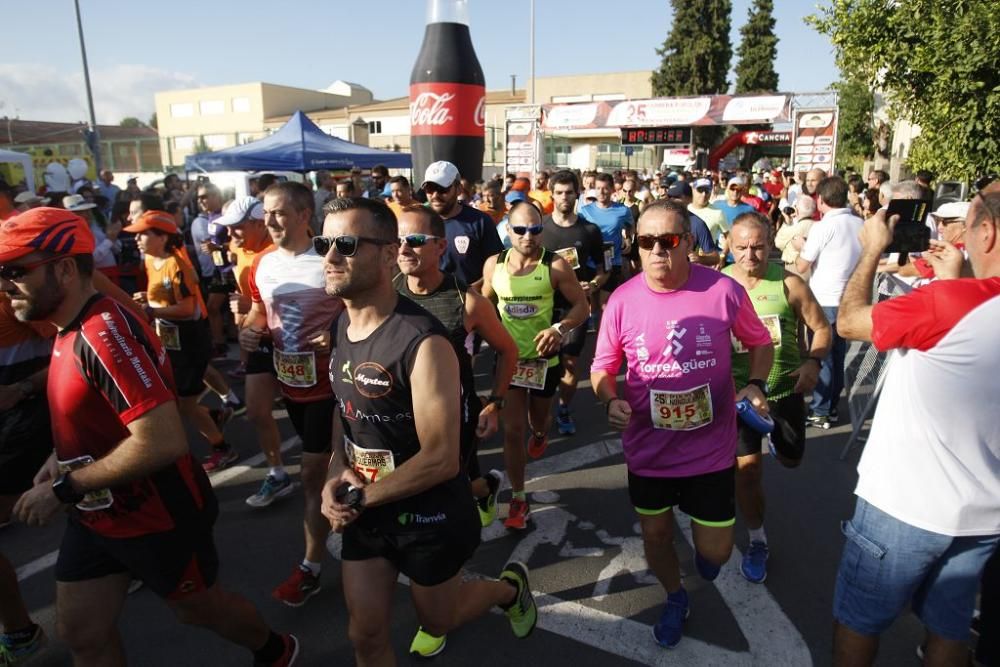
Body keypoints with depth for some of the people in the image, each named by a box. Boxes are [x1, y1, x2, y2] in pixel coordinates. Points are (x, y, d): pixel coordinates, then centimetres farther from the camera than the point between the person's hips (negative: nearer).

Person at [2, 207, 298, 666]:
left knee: (197, 608, 15)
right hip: (95, 516, 9)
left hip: (158, 518, -8)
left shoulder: (104, 333, -29)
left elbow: (162, 441, -35)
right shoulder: (71, 330, 3)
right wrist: (61, 458, 3)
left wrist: (64, 490, -24)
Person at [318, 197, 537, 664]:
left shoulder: (423, 343, -28)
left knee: (438, 621, 19)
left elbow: (440, 460, -26)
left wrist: (360, 498, -17)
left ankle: (509, 587, 48)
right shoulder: (341, 324, -2)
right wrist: (336, 477, -6)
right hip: (365, 510, 6)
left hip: (428, 515, -6)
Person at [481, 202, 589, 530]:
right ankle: (518, 499, 11)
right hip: (509, 357, 1)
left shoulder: (556, 266, -15)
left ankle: (540, 432, 59)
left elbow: (581, 305, -10)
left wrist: (560, 328, -27)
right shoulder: (493, 265, -6)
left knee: (538, 420, 19)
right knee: (512, 428, -2)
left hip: (544, 358, -1)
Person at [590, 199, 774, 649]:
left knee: (715, 552, 8)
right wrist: (610, 401, -20)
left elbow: (760, 343, 4)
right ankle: (675, 599, 53)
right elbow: (602, 368, 0)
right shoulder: (622, 301, -12)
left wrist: (756, 385, -13)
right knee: (656, 534, 20)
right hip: (648, 450, 1)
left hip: (711, 450, -1)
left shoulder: (724, 291, -15)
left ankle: (703, 539, 48)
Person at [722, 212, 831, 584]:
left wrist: (814, 362, -18)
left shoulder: (789, 283, -10)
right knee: (748, 467, -1)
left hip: (785, 386, 1)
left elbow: (821, 327, -1)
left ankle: (774, 438, 57)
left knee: (790, 459, 19)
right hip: (739, 390, -1)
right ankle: (757, 541, 20)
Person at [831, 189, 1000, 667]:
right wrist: (954, 279, 12)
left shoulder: (946, 300, -24)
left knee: (858, 622, 15)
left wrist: (873, 250, 0)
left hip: (906, 504, -6)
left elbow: (849, 322, -12)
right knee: (949, 628, 24)